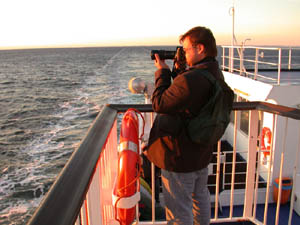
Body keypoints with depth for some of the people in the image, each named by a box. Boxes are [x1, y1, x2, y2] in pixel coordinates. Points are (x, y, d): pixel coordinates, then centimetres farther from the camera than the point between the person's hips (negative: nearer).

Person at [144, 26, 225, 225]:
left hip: (181, 158, -9)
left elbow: (159, 104, -21)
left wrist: (162, 72, -11)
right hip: (202, 151, 10)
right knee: (200, 197, 29)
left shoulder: (190, 80, -31)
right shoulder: (216, 75, 0)